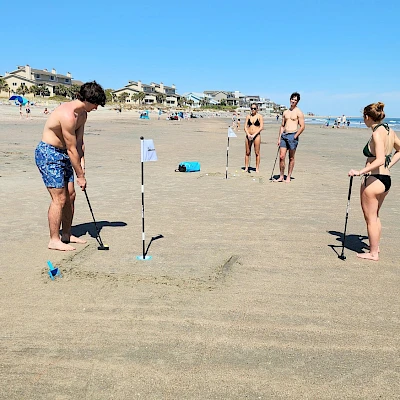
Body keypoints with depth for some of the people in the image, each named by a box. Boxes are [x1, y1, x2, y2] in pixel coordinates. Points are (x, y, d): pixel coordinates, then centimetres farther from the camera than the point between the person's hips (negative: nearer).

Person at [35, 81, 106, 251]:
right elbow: (71, 149, -22)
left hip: (62, 155, 10)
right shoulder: (67, 115, -26)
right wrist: (80, 176, -15)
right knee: (59, 198, -9)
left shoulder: (82, 114, 5)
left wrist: (82, 165, -2)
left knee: (70, 195, 10)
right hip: (48, 154, -10)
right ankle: (54, 240, 2)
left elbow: (79, 143, 8)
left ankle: (66, 235, 22)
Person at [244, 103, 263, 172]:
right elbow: (245, 126, 5)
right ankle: (246, 168, 11)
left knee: (257, 153, 0)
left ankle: (257, 168, 6)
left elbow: (261, 127, -7)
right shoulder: (248, 116, 9)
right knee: (247, 153, 5)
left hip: (256, 135, -3)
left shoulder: (259, 116, 1)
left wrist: (254, 134, -15)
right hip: (248, 136, 3)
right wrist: (248, 134, -11)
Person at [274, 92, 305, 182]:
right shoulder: (285, 112, 15)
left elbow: (302, 126, -7)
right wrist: (279, 138, 10)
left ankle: (288, 177, 9)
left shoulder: (299, 112, -2)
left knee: (291, 158, 3)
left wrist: (295, 136, -12)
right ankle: (281, 176, 10)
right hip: (284, 135, 5)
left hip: (293, 135, -5)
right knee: (281, 157, 1)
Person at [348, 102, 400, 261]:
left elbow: (379, 160, -28)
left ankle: (373, 253, 16)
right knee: (375, 216, 23)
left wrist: (360, 172, -30)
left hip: (373, 180, -9)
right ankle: (375, 246, 36)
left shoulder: (377, 134, -18)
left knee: (370, 218, 5)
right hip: (386, 179, 9)